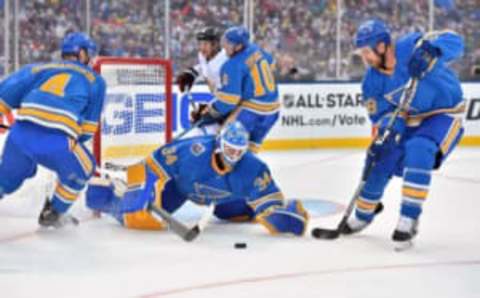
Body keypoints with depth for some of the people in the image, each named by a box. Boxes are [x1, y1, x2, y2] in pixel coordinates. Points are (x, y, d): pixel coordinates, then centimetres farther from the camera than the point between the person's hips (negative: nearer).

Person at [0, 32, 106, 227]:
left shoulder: (41, 68, 28)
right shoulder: (94, 80, 23)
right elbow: (89, 125, 19)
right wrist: (74, 141, 34)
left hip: (20, 135, 4)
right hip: (56, 142, -3)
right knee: (81, 170, 28)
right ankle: (52, 214, 35)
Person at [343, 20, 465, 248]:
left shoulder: (410, 47, -25)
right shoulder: (372, 81, -9)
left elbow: (454, 42, -31)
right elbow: (381, 114, -5)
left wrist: (429, 51, -50)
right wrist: (384, 133, -27)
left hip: (444, 114, -6)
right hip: (410, 120, 6)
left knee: (418, 151, -31)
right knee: (380, 161, 2)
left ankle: (409, 220, -24)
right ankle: (363, 216, 28)